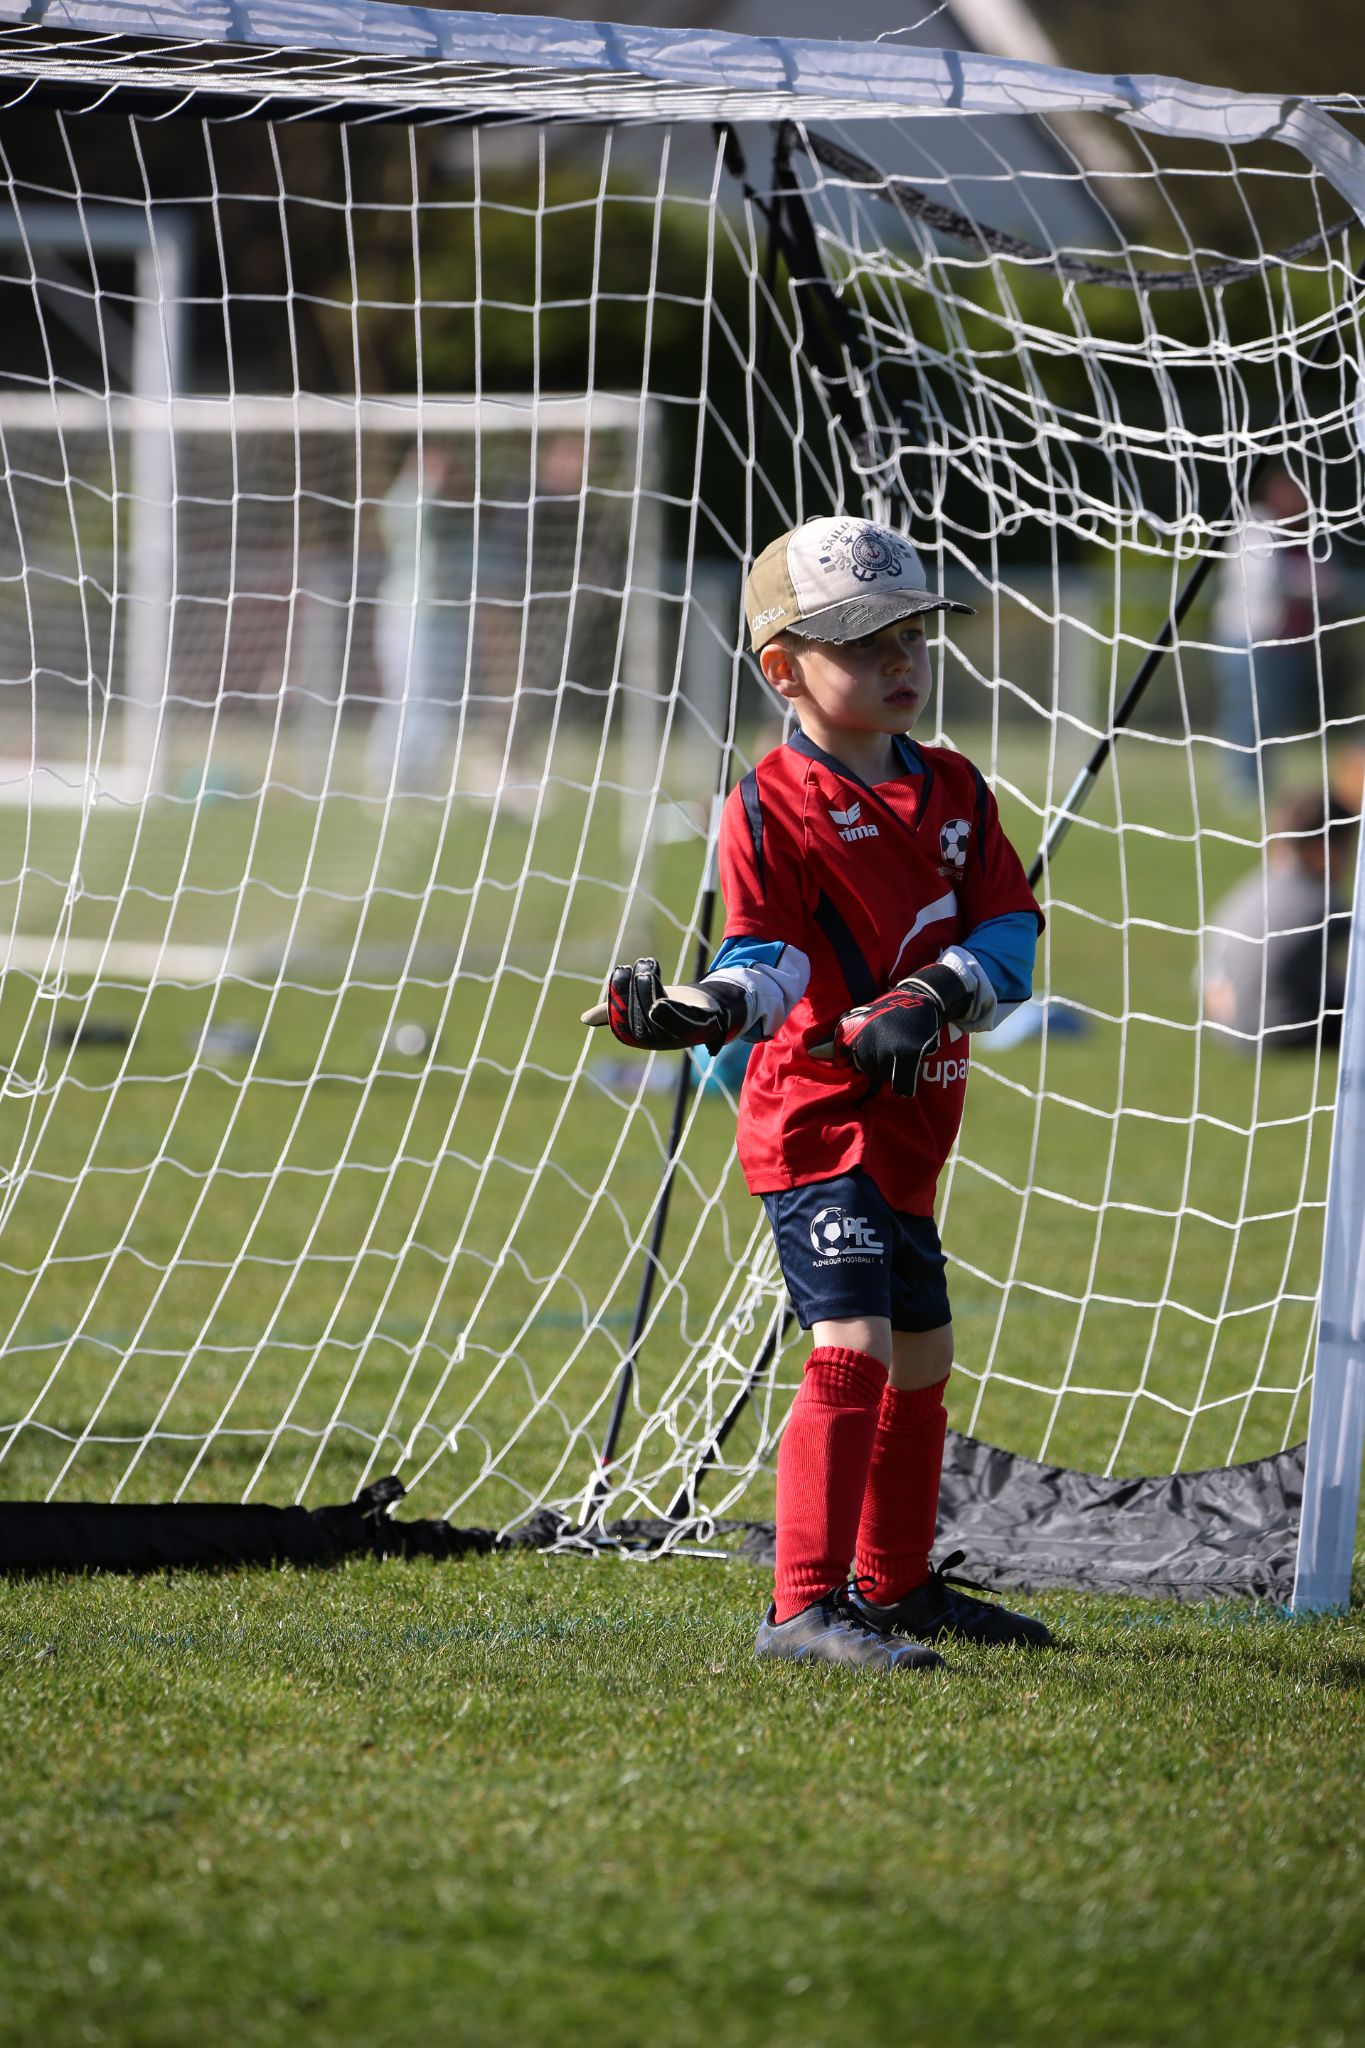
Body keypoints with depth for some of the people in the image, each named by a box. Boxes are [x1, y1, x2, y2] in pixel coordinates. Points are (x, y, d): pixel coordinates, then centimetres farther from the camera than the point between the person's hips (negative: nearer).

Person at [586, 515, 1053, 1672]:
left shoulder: (953, 790, 9)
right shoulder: (773, 806, -11)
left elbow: (1011, 935, 1)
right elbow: (767, 961, -18)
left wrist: (931, 998, -17)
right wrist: (701, 1011, -39)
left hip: (907, 1126, 8)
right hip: (818, 1116, -8)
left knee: (923, 1358, 20)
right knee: (852, 1347, -21)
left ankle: (898, 1586, 38)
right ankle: (804, 1609, -24)